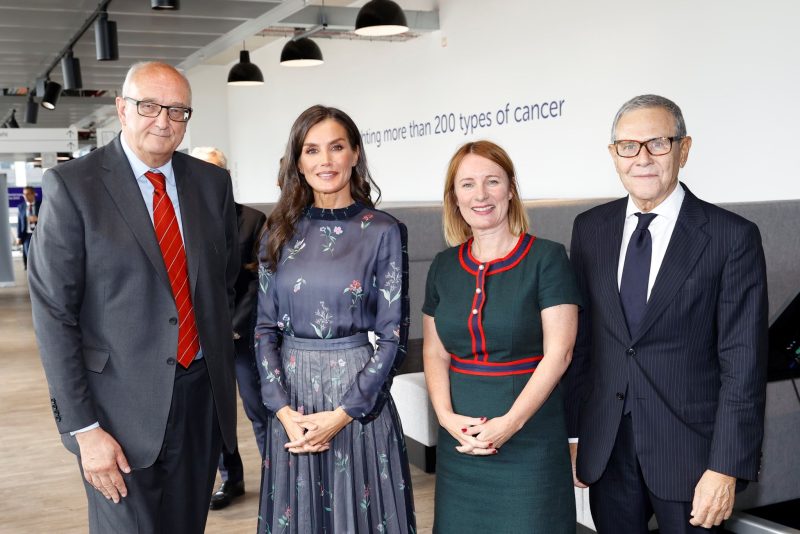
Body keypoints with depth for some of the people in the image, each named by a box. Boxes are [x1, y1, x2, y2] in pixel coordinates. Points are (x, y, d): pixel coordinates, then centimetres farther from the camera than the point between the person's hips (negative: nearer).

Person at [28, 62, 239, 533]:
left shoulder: (213, 182, 4)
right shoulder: (72, 185, -9)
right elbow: (54, 313, -10)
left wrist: (226, 373, 9)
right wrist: (83, 428, -13)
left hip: (203, 394, 4)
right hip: (122, 404, -4)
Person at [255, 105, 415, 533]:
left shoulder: (384, 232, -5)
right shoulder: (280, 232, 4)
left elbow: (393, 334, -7)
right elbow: (266, 327, 5)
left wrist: (344, 413, -13)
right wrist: (282, 407, -7)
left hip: (360, 401, -3)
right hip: (291, 403, 3)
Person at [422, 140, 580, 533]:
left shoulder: (546, 257, -6)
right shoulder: (444, 266, 7)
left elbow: (558, 353, -10)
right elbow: (434, 353, 9)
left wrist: (511, 422, -17)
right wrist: (446, 416, -7)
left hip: (529, 437, -4)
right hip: (460, 437, 4)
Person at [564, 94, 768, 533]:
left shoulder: (733, 237, -8)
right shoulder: (590, 229, 4)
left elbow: (743, 364, -10)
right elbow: (579, 338, 7)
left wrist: (727, 468, -14)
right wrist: (572, 431, 6)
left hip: (688, 450, -3)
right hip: (605, 446, 3)